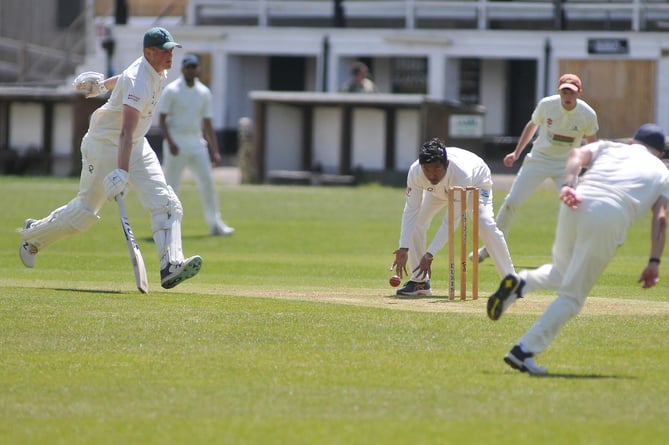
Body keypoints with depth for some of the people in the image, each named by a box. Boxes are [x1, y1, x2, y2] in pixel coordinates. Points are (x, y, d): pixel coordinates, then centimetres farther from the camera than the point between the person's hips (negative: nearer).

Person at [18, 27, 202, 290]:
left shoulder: (159, 71, -2)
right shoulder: (139, 82, -30)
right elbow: (126, 131, -40)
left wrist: (104, 85, 38)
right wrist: (121, 172, -48)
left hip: (137, 146, 8)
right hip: (105, 143, -8)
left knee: (165, 203, -12)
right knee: (85, 211, 5)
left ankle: (171, 267, -24)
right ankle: (33, 236, 31)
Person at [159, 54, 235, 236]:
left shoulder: (204, 92, 11)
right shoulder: (172, 90, -4)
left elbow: (207, 123, 14)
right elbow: (162, 120, -7)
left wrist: (214, 151, 9)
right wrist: (170, 142, -21)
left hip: (197, 143, 5)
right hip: (176, 142, -5)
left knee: (207, 182, 0)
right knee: (171, 185, -4)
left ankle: (215, 224, 4)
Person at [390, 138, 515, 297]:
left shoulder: (462, 174, -46)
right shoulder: (415, 172, -37)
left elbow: (451, 221, -43)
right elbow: (411, 211, -32)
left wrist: (430, 254, -47)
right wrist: (403, 248, -42)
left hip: (477, 182, -4)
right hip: (439, 191, 4)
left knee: (486, 225, -25)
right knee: (415, 222, -12)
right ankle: (419, 282, 2)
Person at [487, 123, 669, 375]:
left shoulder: (610, 147, 30)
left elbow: (578, 154, 8)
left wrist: (567, 186, -7)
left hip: (575, 206, 3)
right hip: (611, 219, -3)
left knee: (562, 272, 30)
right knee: (572, 296, 6)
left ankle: (520, 283, 1)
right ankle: (525, 351, -7)